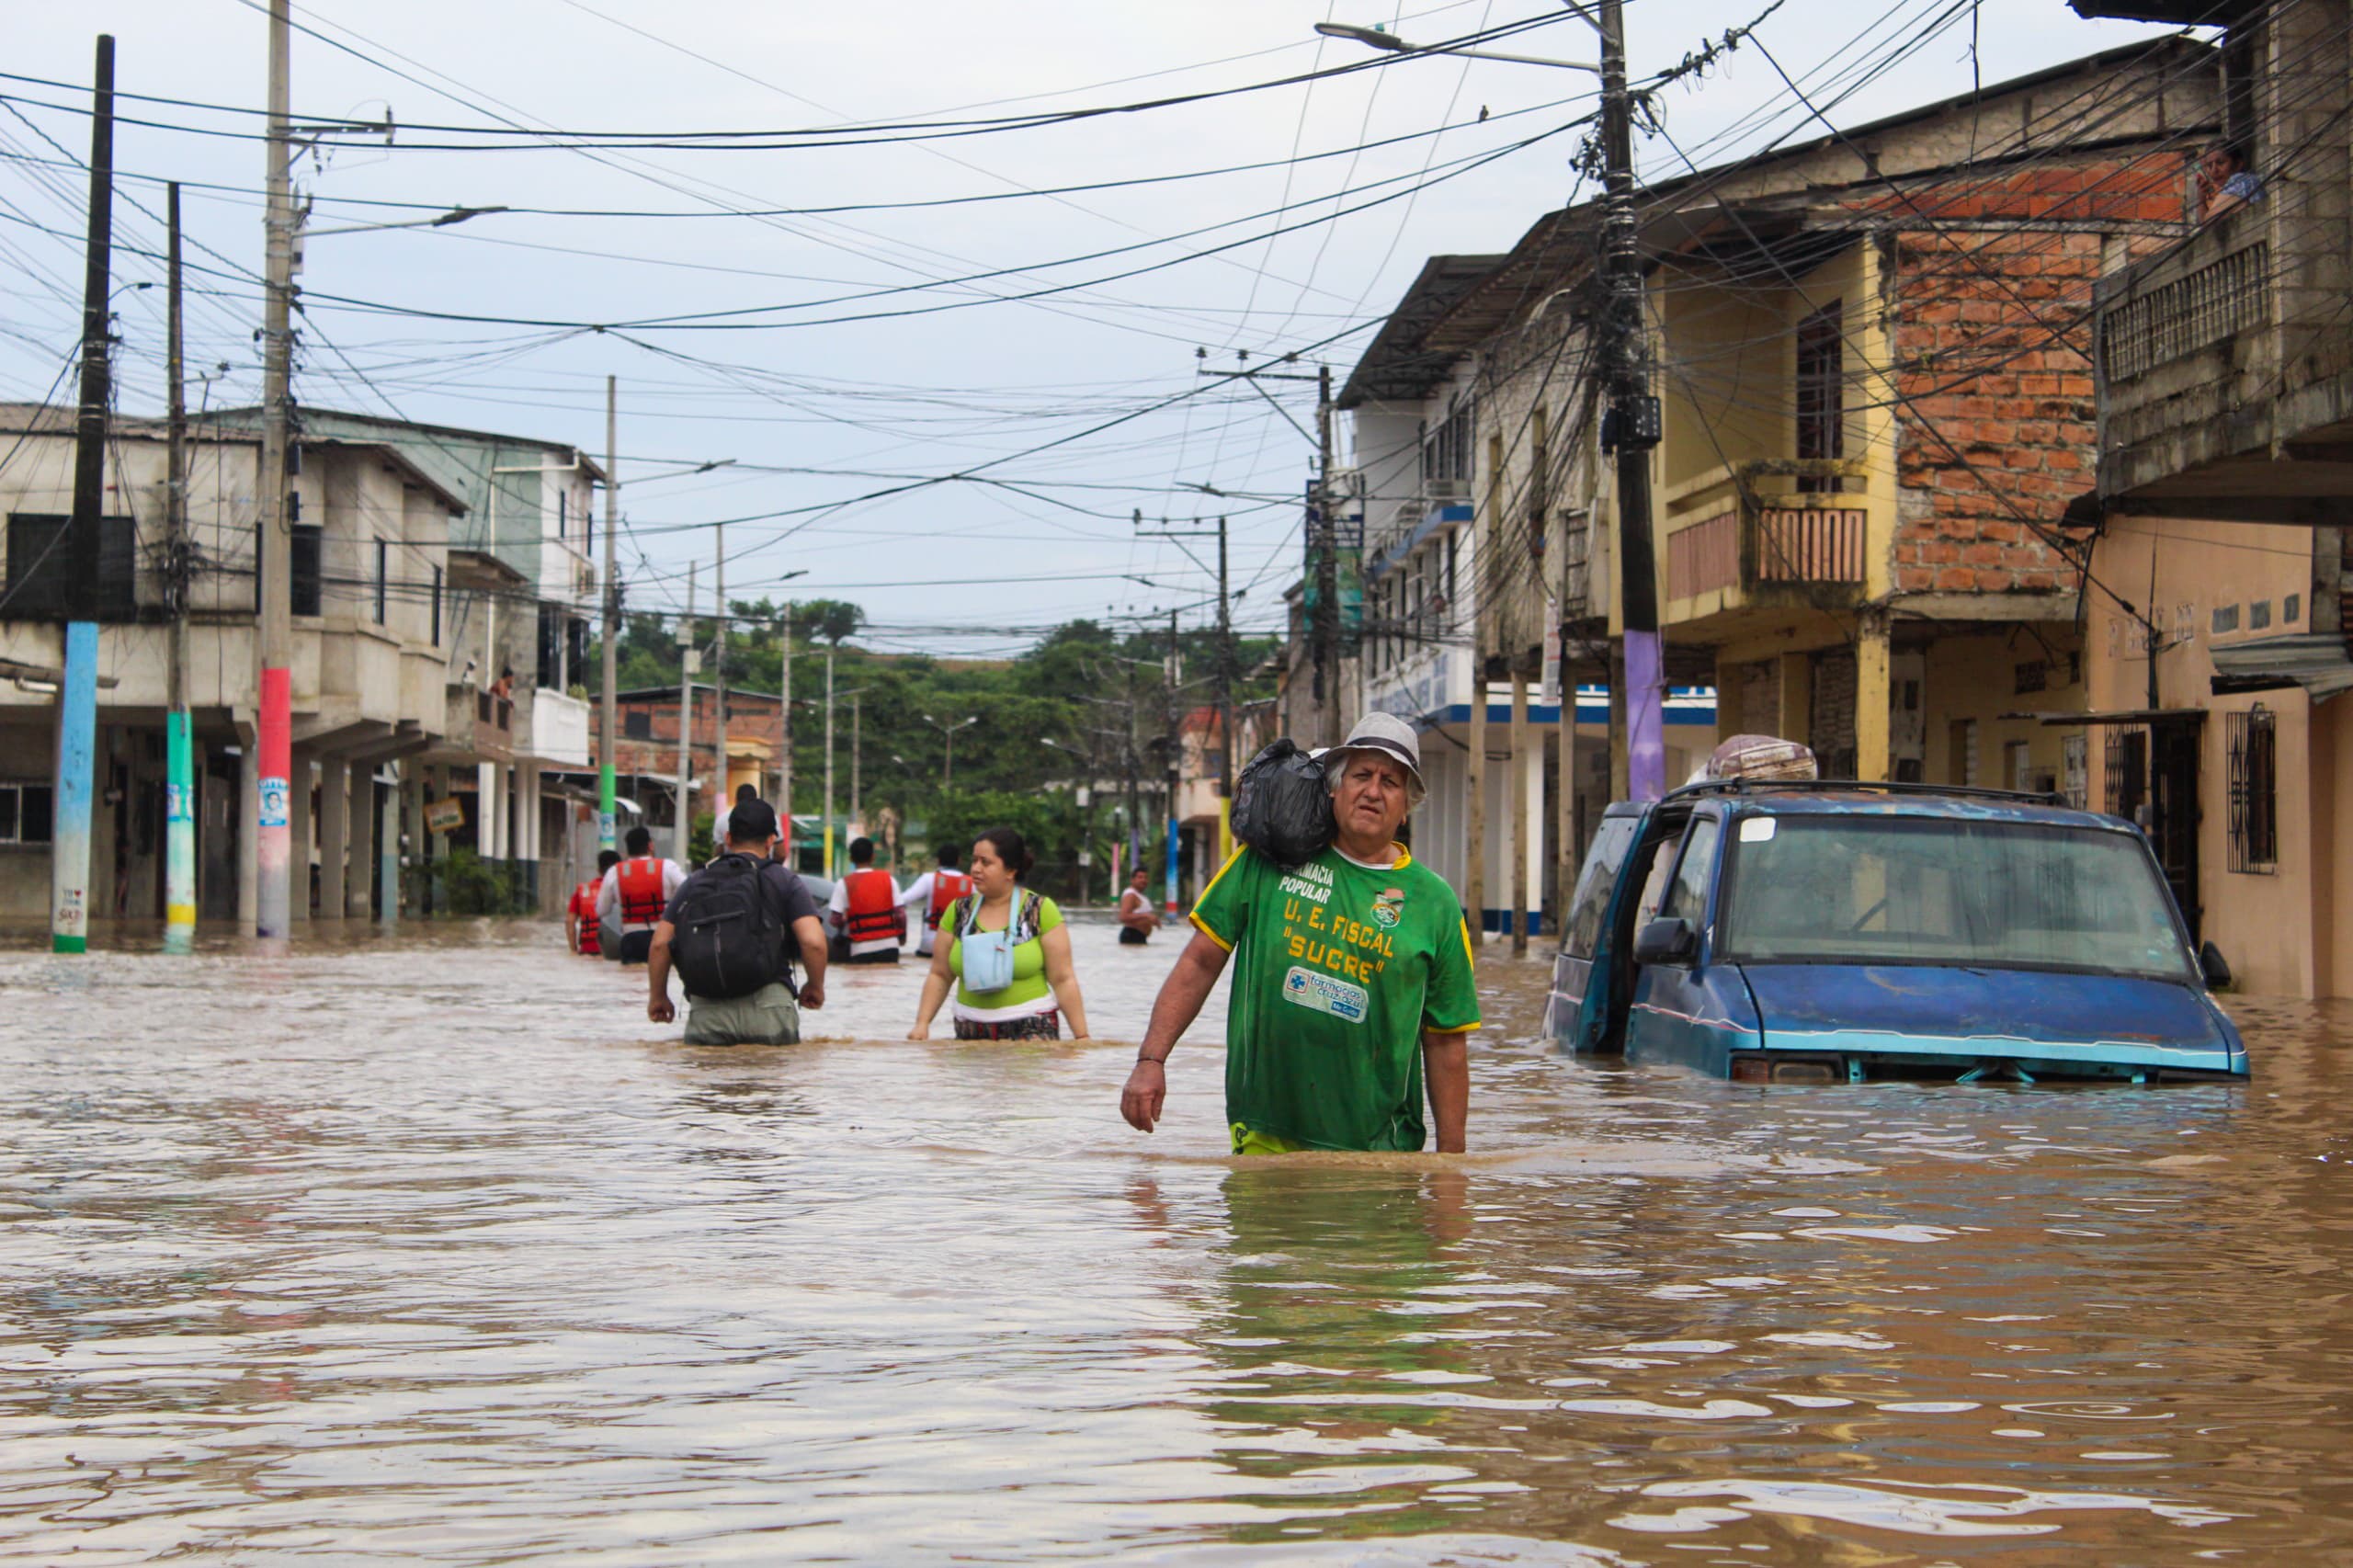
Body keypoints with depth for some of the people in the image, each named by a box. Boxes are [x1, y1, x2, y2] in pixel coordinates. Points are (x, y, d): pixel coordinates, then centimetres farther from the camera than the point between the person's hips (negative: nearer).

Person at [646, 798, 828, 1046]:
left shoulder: (694, 882, 17)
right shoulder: (785, 881, 10)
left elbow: (659, 944, 11)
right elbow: (813, 942, -3)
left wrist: (657, 996, 24)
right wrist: (816, 987, 14)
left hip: (706, 1008, 2)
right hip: (767, 1002, -2)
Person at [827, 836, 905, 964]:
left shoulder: (844, 884, -3)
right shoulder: (888, 879, 2)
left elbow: (836, 921, -6)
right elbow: (900, 915, 0)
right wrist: (902, 935, 17)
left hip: (861, 949, -2)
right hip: (889, 945, 2)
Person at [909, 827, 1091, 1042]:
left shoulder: (1040, 911, -2)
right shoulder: (959, 911, 7)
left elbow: (1063, 980, -4)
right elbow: (939, 976, 10)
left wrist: (1081, 1037, -7)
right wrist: (922, 1023, -2)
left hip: (1032, 1031, -3)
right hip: (971, 1034, 4)